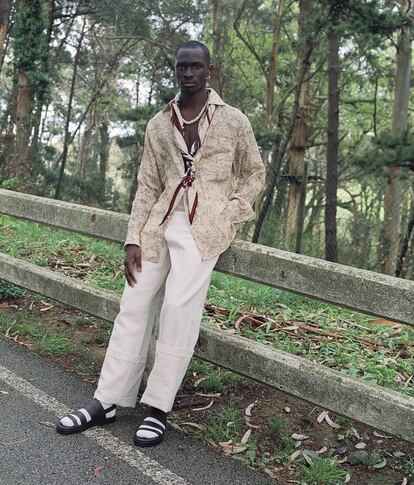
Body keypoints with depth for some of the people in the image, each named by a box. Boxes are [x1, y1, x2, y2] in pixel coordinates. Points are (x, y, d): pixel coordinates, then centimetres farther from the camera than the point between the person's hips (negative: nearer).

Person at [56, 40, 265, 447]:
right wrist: (133, 239, 1)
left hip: (205, 224, -4)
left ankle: (159, 407, -9)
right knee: (133, 302, -1)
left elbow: (255, 173, 12)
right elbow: (146, 186, 10)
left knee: (179, 305, -19)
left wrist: (230, 215, -2)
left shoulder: (232, 121, 4)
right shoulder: (158, 125, 11)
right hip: (162, 220, 4)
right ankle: (107, 401, 7)